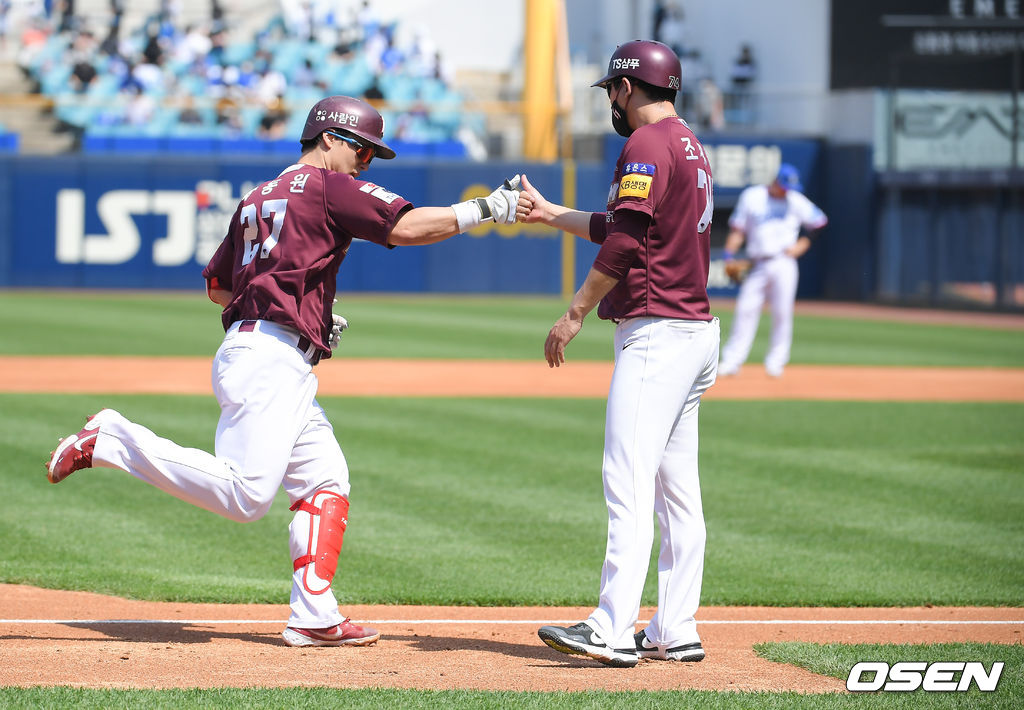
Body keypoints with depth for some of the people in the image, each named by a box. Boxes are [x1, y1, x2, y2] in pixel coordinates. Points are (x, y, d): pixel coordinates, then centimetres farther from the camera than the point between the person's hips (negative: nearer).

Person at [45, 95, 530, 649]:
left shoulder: (257, 198, 23)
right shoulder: (328, 186, -1)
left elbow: (217, 286, 26)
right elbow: (404, 226, -12)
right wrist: (485, 208, -6)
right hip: (269, 358, -10)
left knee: (325, 482, 7)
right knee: (244, 493, -19)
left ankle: (315, 617, 0)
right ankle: (111, 441, -12)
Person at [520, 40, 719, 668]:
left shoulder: (647, 145, -11)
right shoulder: (691, 147, 20)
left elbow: (623, 243, -19)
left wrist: (576, 314, -13)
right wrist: (550, 213, 35)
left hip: (655, 330, -10)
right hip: (697, 331, 10)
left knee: (629, 486, -14)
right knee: (677, 490, 10)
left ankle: (613, 632, -19)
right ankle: (675, 632, 10)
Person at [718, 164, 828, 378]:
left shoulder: (796, 201, 6)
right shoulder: (751, 197, 6)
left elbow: (819, 222, 14)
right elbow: (737, 229, 6)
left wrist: (802, 245, 3)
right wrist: (729, 256, -3)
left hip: (784, 262, 0)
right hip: (758, 264, 0)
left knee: (782, 312, -6)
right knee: (746, 310, -7)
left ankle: (776, 362, 2)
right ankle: (731, 361, -5)